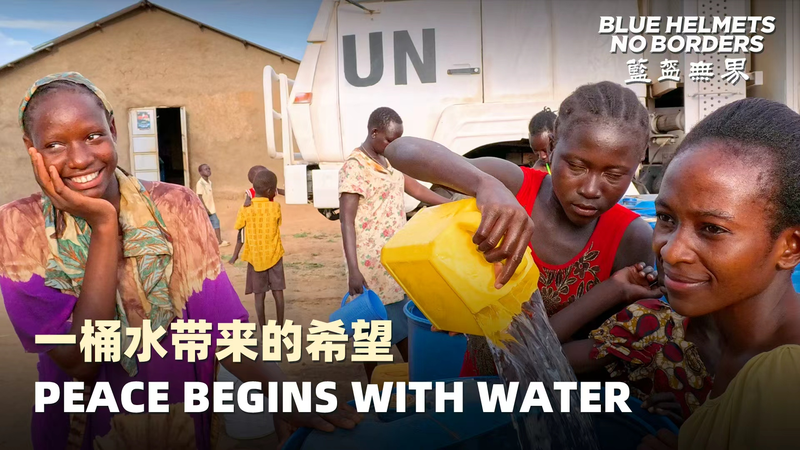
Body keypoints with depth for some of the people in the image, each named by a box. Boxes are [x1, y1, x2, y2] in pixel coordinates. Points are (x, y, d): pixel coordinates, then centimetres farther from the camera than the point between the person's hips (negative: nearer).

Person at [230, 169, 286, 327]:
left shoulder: (245, 209, -9)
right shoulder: (275, 207, -9)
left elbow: (239, 233, -2)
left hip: (255, 257, 0)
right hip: (274, 255, 0)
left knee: (259, 294, 7)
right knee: (277, 291, 10)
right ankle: (280, 326, 16)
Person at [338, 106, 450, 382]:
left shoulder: (391, 161, 11)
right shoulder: (354, 166, -14)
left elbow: (417, 190, 17)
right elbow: (346, 220, -17)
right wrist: (354, 271, -22)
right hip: (373, 263, -8)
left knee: (405, 321, 15)